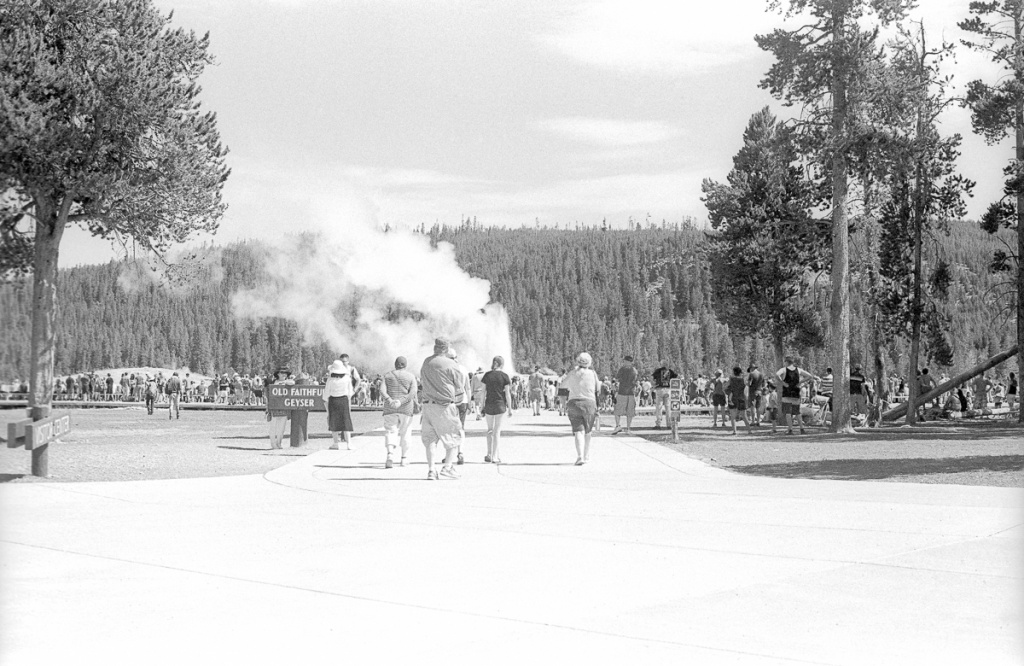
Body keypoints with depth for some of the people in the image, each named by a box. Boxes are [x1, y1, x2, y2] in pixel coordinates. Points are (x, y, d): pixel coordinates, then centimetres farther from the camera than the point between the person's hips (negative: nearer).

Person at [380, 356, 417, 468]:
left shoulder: (387, 376, 7)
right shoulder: (411, 377, 3)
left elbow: (382, 391, -9)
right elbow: (413, 393, -11)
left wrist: (389, 400, -20)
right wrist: (401, 402, -16)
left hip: (390, 409, 0)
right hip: (406, 409, 0)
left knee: (390, 432, 0)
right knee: (405, 433, 12)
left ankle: (389, 454, -24)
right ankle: (404, 459, 16)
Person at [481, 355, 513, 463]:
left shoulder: (487, 375, 1)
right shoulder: (504, 376, -6)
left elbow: (484, 392, 3)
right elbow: (507, 394, -6)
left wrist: (483, 406, 10)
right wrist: (510, 409, 0)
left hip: (489, 406, 2)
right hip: (500, 406, -2)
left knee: (490, 430, 16)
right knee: (497, 431, 3)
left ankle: (489, 455, 12)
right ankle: (495, 457, 4)